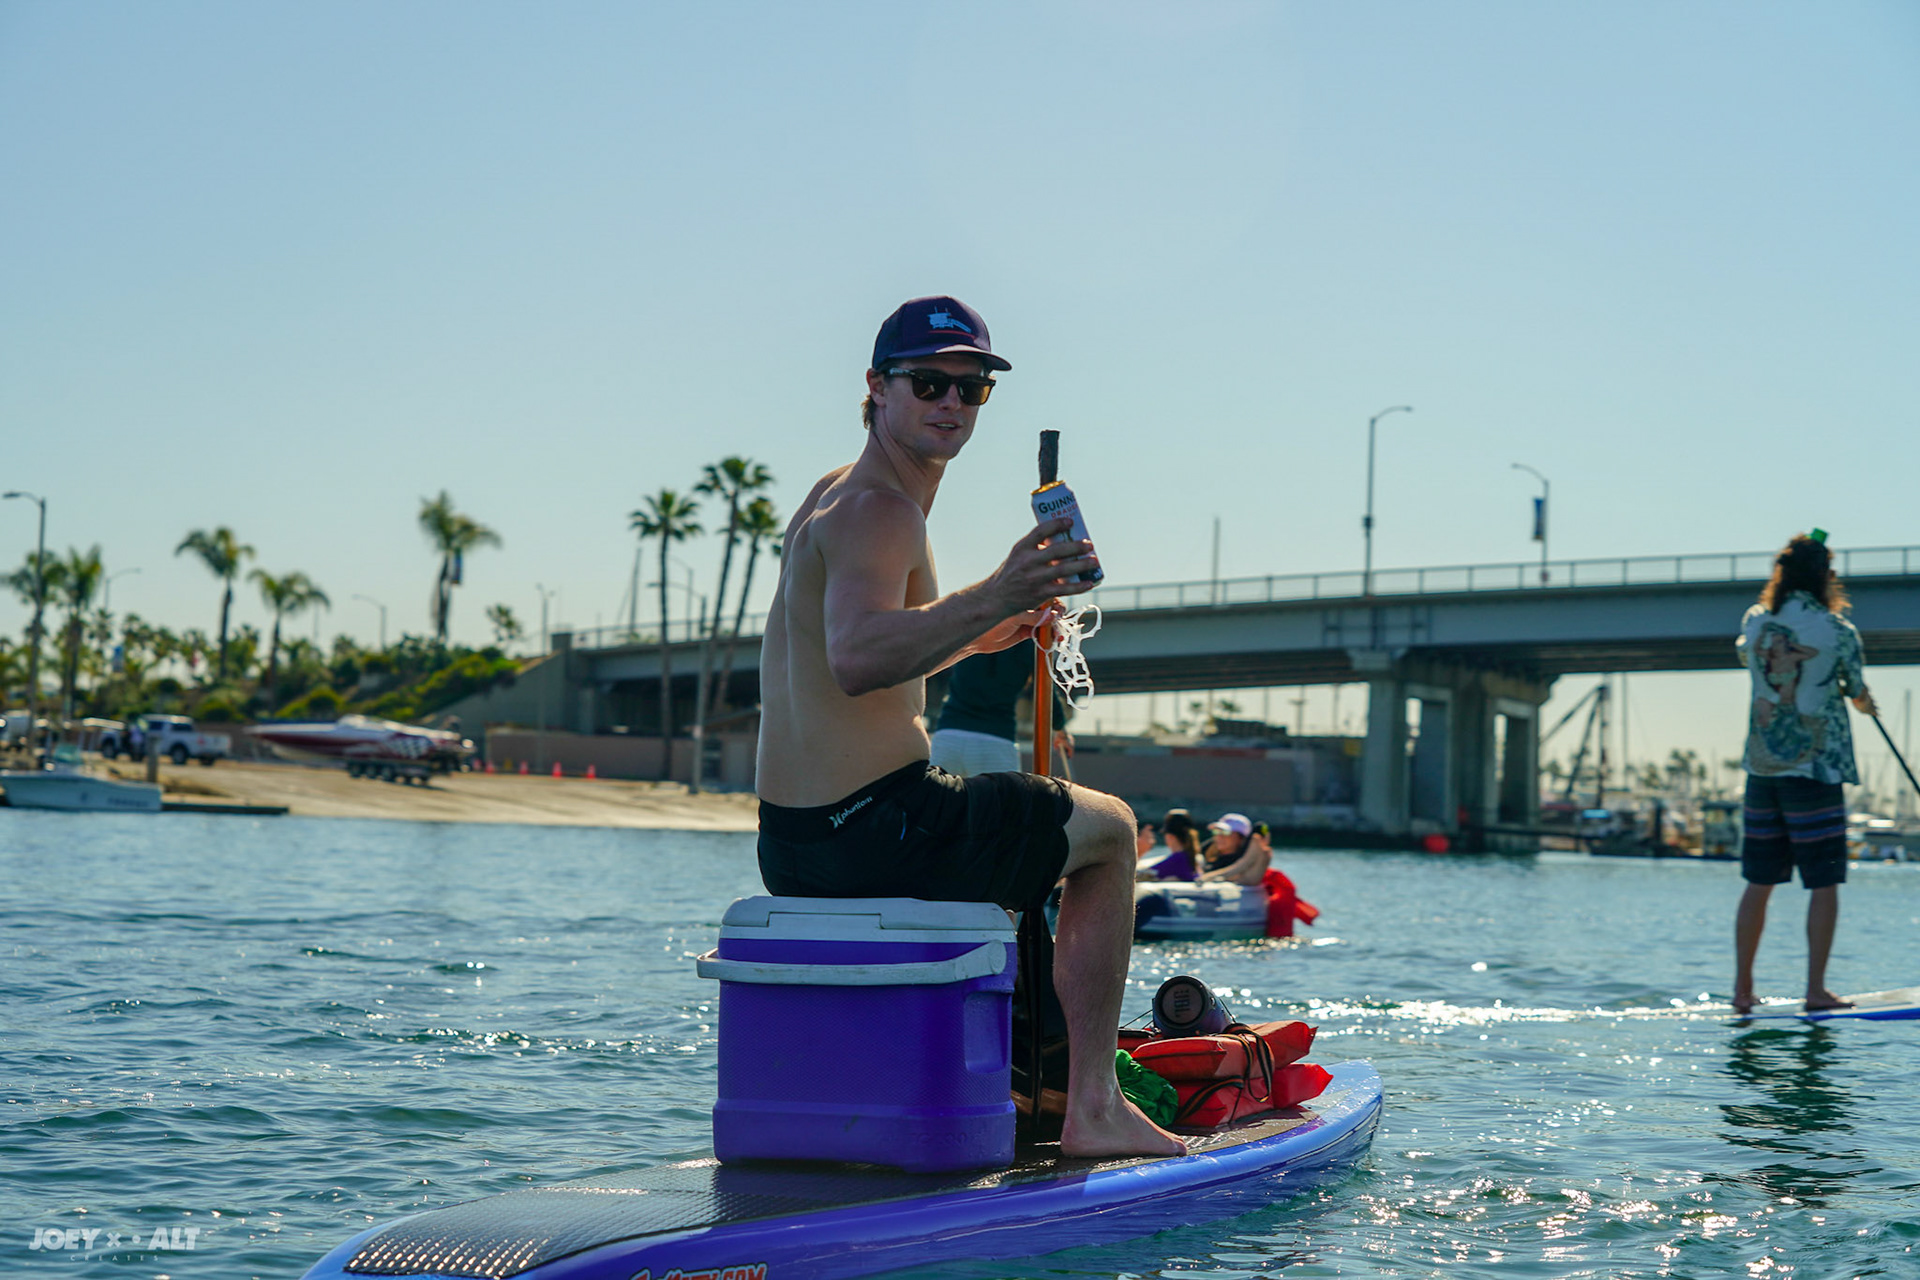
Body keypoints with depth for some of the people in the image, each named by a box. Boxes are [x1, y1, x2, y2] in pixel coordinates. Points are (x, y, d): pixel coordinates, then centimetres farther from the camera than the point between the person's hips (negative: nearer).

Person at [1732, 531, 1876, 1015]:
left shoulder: (1754, 622, 3)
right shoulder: (1837, 630, -8)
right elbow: (1858, 693, 5)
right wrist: (1866, 704, 28)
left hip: (1762, 769, 5)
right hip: (1816, 769, -4)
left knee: (1758, 883, 10)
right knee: (1824, 883, 2)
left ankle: (1742, 989, 12)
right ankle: (1815, 990, 1)